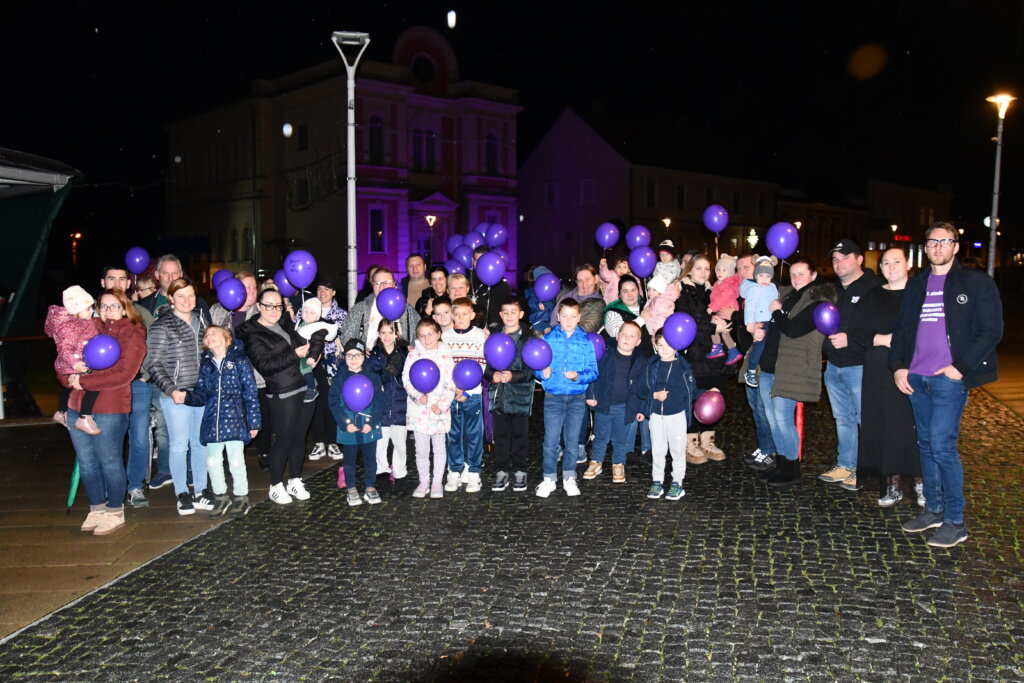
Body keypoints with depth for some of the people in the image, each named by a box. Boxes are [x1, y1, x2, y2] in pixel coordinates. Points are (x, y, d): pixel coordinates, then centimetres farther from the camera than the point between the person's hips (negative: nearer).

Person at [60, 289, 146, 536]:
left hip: (109, 409, -6)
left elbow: (123, 375, -15)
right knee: (86, 462, 13)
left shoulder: (132, 337, -3)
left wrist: (84, 381, -17)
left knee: (109, 462, 2)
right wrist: (70, 377, -10)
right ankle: (96, 509, 28)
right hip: (77, 406, 6)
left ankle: (115, 513, 17)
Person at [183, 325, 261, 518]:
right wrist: (187, 397, -16)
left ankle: (241, 497, 18)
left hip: (234, 419, -4)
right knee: (213, 461, 8)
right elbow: (201, 394, 7)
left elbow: (251, 392, -2)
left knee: (236, 462, -1)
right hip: (212, 421, 4)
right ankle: (220, 497, 26)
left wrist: (254, 421, -5)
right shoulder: (206, 365, 12)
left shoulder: (239, 361, -1)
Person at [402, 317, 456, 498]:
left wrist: (442, 404, -12)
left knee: (439, 447, 11)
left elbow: (450, 384, -1)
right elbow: (406, 379, -4)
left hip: (439, 409, 0)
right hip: (419, 408, 0)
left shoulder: (445, 355, -1)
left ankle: (437, 482, 24)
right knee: (421, 449, 6)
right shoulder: (414, 354, -1)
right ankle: (424, 481, 22)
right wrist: (417, 396, -19)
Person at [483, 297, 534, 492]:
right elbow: (486, 366, 10)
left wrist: (513, 376, -19)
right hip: (498, 395, 3)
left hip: (520, 395, -3)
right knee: (500, 435, 8)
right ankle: (501, 472, 16)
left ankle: (520, 472, 16)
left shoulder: (528, 339, -1)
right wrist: (492, 375, -10)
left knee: (520, 435, 5)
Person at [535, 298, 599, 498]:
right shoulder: (549, 339, 2)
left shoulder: (585, 341, 2)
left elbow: (593, 371, -2)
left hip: (577, 397, 1)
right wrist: (543, 373, -19)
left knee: (572, 439, 9)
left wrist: (578, 376, -19)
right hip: (553, 396, -1)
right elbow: (537, 366, 2)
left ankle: (569, 478, 22)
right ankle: (549, 479, 12)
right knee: (551, 440, 0)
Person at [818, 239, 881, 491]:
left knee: (865, 419, -1)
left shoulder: (874, 288, -11)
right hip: (834, 365, 8)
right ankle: (845, 466, 27)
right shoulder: (832, 290, 15)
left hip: (859, 366, -8)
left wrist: (850, 339, -24)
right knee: (843, 418, 16)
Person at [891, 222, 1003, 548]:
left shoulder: (976, 283, -1)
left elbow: (991, 331, -5)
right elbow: (901, 328, 17)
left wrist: (961, 367, -13)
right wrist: (898, 365, 3)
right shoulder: (916, 284, 15)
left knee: (942, 445, -10)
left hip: (949, 378, -6)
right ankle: (933, 510, 24)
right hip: (915, 377, 6)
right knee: (926, 444, 12)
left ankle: (955, 522, 2)